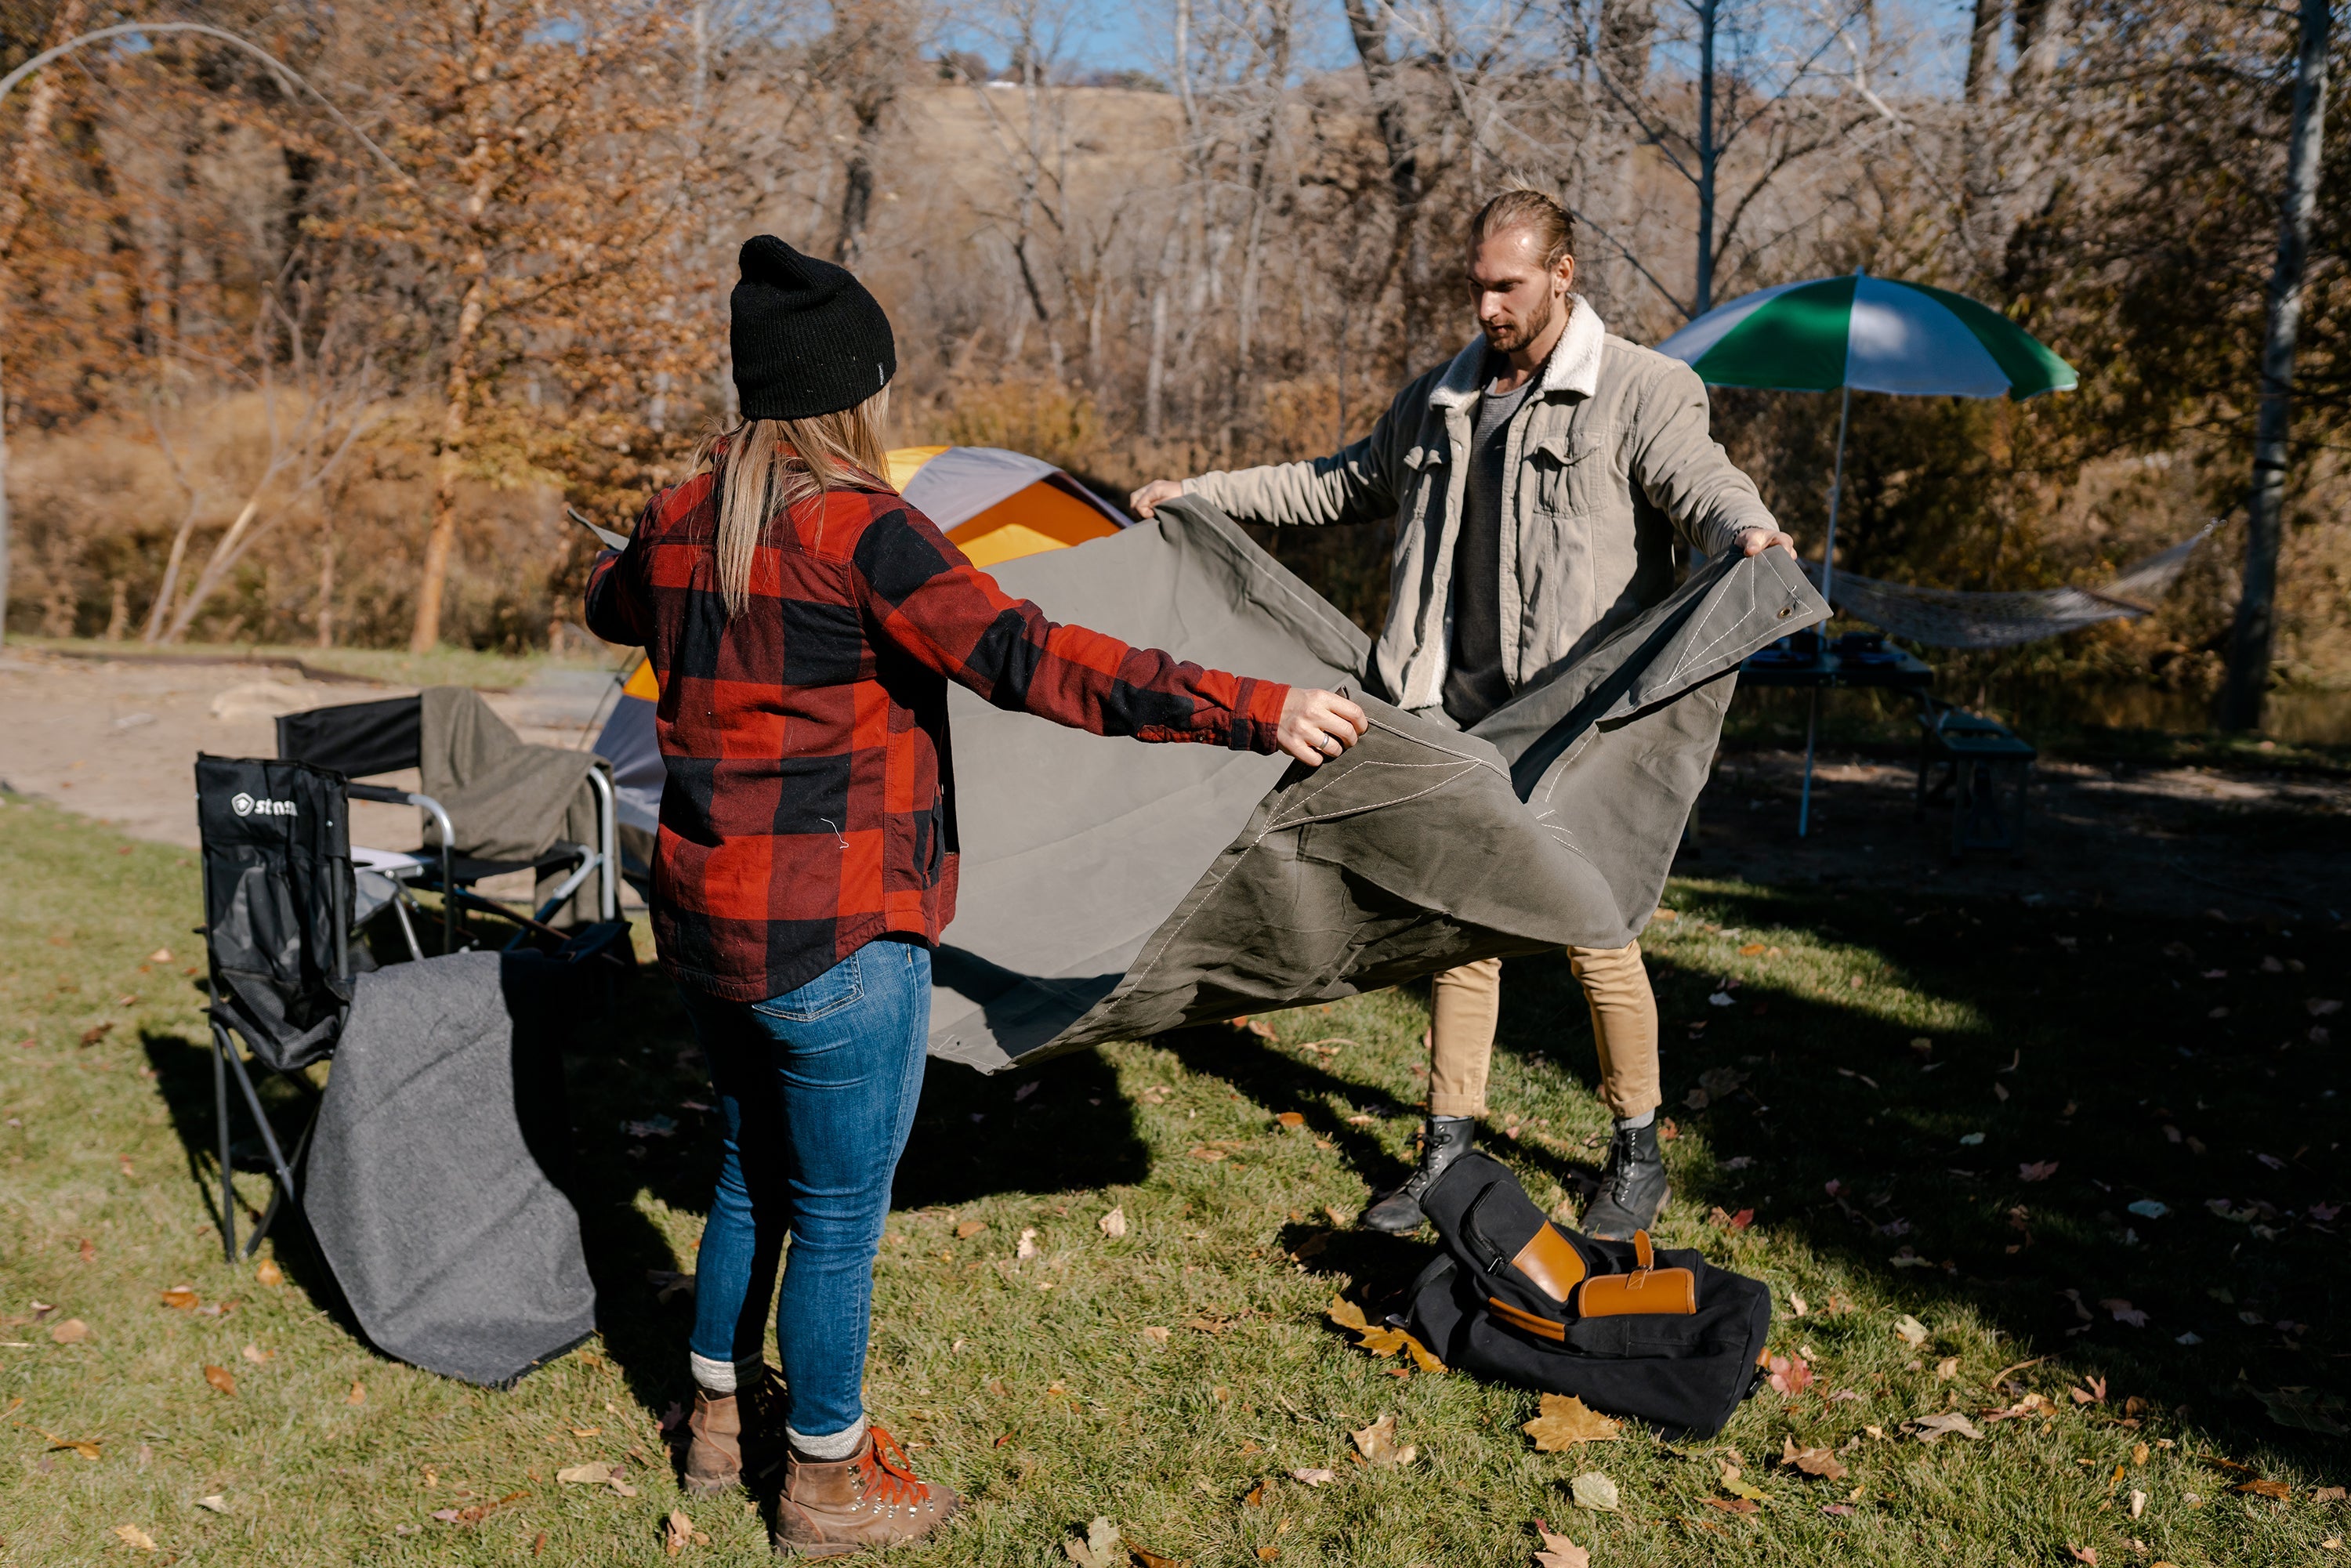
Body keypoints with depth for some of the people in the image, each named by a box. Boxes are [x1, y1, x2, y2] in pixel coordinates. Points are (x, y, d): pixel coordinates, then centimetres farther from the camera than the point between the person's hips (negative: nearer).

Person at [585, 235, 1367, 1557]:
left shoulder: (682, 521, 6)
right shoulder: (855, 525, -19)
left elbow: (612, 606, 29)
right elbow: (1028, 659, -29)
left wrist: (616, 571, 56)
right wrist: (1255, 712, -30)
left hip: (706, 919, 9)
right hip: (834, 940, -8)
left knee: (756, 1168, 26)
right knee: (842, 1214, 9)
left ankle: (723, 1418, 43)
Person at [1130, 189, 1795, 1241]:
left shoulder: (1643, 393, -5)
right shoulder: (1441, 400, 14)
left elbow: (1703, 486, -20)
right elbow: (1344, 485, 25)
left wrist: (1747, 534, -45)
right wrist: (1199, 493, 23)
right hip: (1459, 717, 6)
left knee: (1592, 932, 0)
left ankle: (1637, 1154, 21)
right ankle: (1448, 1148, 25)